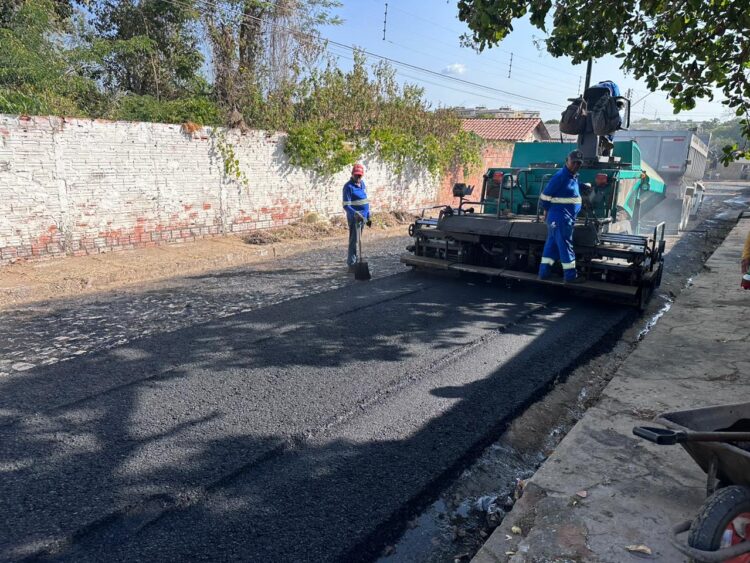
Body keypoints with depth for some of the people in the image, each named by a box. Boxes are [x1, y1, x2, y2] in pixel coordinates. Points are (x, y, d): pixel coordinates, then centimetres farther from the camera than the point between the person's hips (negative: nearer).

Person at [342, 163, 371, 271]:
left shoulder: (362, 184, 12)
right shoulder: (348, 186, -12)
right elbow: (346, 205, -19)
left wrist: (368, 217, 19)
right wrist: (355, 214, -35)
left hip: (362, 217, 8)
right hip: (354, 218, -8)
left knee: (357, 240, 12)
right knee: (354, 241, -8)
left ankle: (353, 261, 21)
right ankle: (352, 264, -6)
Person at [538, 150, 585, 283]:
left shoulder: (574, 176, 14)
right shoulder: (560, 176, -15)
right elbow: (545, 196, -14)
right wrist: (547, 211, -3)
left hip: (566, 218, 10)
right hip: (560, 218, -10)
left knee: (551, 246, 11)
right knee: (566, 247, -4)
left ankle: (544, 273, 17)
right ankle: (570, 276, 2)